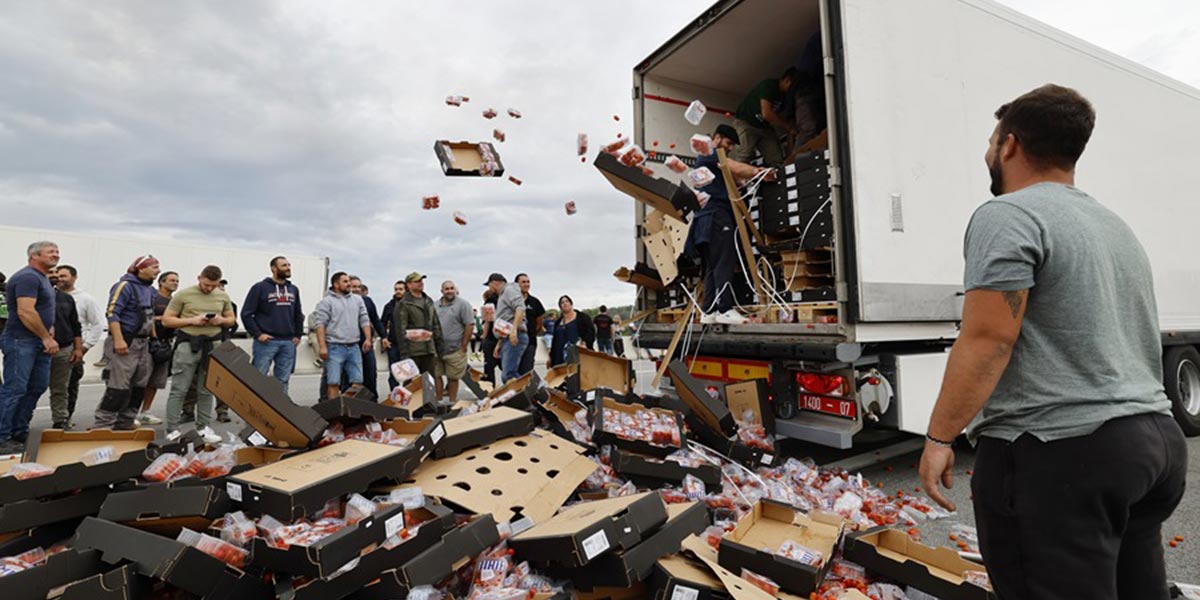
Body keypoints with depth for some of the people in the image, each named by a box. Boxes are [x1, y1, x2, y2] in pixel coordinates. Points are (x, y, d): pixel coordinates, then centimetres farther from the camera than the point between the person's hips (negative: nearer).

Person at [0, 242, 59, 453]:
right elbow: (25, 312, -21)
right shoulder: (27, 277, -13)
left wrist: (48, 337, 14)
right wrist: (47, 338, -17)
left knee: (37, 387, 12)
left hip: (39, 342, 10)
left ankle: (19, 433, 22)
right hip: (22, 342, -10)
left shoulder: (42, 278, 17)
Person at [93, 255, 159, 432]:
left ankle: (125, 422, 20)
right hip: (124, 342, -9)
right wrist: (118, 339, -24)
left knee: (139, 386, 11)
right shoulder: (125, 286, -10)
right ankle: (101, 425, -2)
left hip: (143, 343, 9)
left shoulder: (149, 290, 16)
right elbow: (112, 313, -17)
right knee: (118, 387, -10)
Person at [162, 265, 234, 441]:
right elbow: (166, 320, 0)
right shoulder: (183, 294, -2)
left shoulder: (223, 296, 8)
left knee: (207, 390, 10)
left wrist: (222, 320, -6)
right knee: (179, 390, -1)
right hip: (188, 344, -3)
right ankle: (172, 430, 6)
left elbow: (232, 319, 17)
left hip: (213, 345, 3)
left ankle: (204, 427, 19)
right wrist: (192, 321, -15)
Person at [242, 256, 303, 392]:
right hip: (266, 341, -4)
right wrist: (257, 334, -10)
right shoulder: (260, 287, -1)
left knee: (283, 381, 8)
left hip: (288, 343, 5)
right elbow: (246, 313, -3)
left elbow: (298, 315, 21)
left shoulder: (294, 289, 15)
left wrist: (298, 335, 12)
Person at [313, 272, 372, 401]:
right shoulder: (326, 301, -2)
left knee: (357, 382, 6)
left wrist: (368, 338, 4)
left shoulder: (357, 299, 15)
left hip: (354, 347, 5)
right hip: (335, 348, -5)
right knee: (333, 382, -4)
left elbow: (364, 320, 15)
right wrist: (322, 346, -15)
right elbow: (320, 324, -8)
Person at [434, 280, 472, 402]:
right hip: (436, 349, 4)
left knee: (453, 378, 5)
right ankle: (438, 401, 18)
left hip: (454, 350, -4)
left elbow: (470, 325, -8)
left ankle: (452, 403, 16)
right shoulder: (436, 304, 10)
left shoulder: (463, 304, -5)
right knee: (436, 375, 6)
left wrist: (463, 346, -9)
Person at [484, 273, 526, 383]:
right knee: (512, 375, 8)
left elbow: (520, 308, -19)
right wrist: (499, 344, 27)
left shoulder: (510, 289, -1)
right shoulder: (501, 296, 29)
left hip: (515, 338, -10)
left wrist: (514, 329, -29)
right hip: (507, 339, 10)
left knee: (508, 376, -18)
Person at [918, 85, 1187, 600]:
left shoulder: (1007, 216, -11)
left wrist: (938, 438, -15)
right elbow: (1114, 340, 23)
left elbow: (988, 338, -20)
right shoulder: (1115, 224, 19)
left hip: (1059, 451, -10)